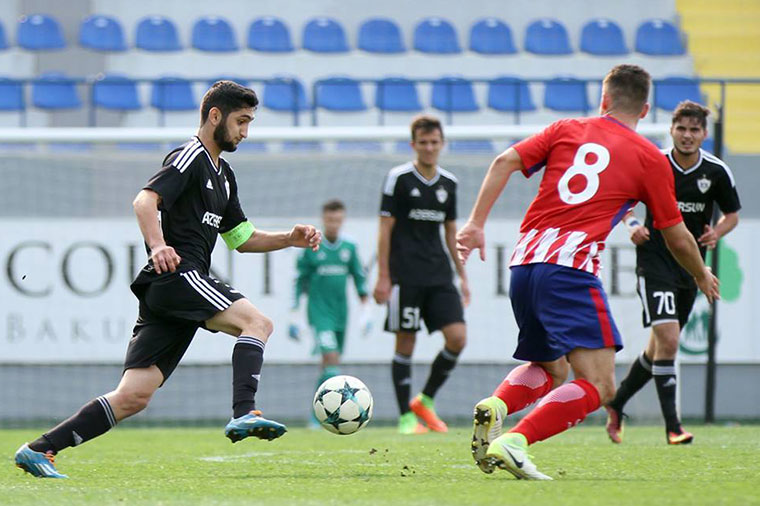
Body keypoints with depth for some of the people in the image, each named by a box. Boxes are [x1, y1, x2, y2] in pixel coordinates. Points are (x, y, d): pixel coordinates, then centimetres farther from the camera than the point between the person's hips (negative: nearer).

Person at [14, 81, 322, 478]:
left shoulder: (223, 175, 26)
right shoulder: (190, 157, -3)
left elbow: (241, 238, 32)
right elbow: (145, 200, -18)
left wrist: (290, 239, 19)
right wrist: (158, 246, -34)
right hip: (177, 275, -9)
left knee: (133, 397, 0)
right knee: (257, 323, -19)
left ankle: (40, 449, -2)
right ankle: (243, 414, -32)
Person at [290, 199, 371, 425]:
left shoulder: (350, 247, 6)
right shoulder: (310, 247, -3)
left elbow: (360, 279, 14)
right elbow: (300, 281, 2)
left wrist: (365, 310, 9)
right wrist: (294, 314, 1)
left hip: (340, 313, 4)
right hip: (318, 311, -4)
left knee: (328, 364, 9)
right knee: (332, 357, -20)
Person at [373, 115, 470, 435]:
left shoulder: (448, 183, 11)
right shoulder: (399, 178, -3)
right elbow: (385, 229, -4)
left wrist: (462, 276, 17)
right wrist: (383, 277, -8)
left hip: (439, 276, 5)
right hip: (405, 274, -5)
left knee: (458, 337, -7)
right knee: (405, 344, -3)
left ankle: (425, 401, 10)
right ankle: (406, 417, 5)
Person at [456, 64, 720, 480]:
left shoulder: (566, 130, 18)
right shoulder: (650, 159, 9)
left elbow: (505, 161, 5)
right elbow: (676, 237, 16)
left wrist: (476, 223, 4)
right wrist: (702, 275, 34)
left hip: (523, 263, 6)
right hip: (570, 266, -6)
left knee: (549, 368, 26)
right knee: (598, 386, -9)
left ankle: (495, 406, -5)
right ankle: (513, 442, -30)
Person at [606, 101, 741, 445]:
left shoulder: (717, 172, -4)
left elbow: (732, 215, 9)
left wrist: (716, 233, -12)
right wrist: (631, 224, -12)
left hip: (690, 266, 4)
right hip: (655, 259, -4)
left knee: (659, 347, 13)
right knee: (667, 338, -19)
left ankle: (617, 404, 36)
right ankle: (672, 427, -15)